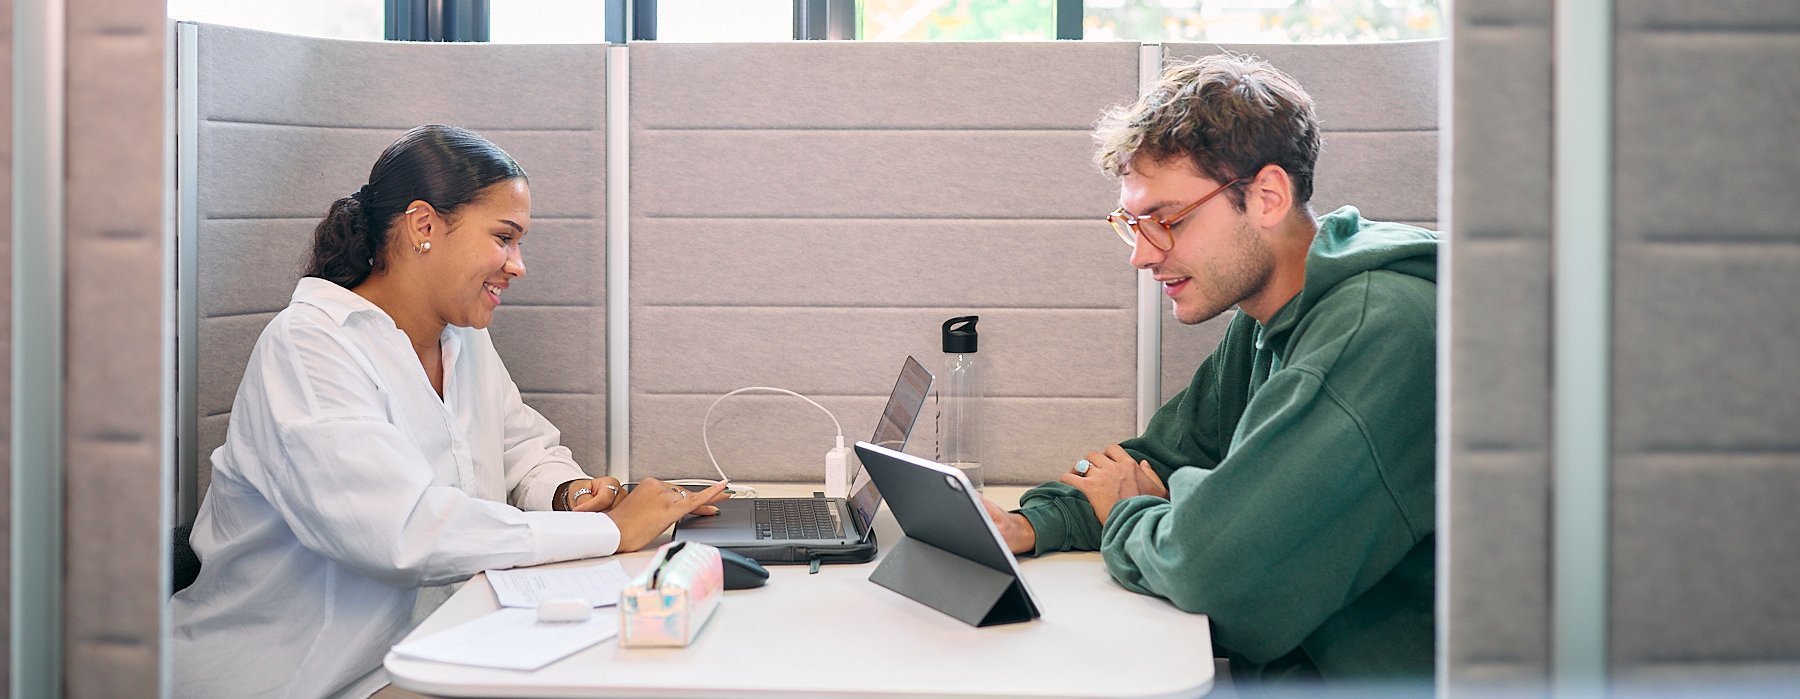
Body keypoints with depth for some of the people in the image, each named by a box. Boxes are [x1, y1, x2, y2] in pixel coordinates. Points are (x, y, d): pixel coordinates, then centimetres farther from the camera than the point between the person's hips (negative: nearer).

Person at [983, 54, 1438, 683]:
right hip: (1271, 671, 8)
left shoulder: (1376, 327, -23)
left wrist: (1128, 519, -6)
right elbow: (1161, 461, 18)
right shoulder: (1264, 324, 8)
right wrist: (1032, 525, -1)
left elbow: (1215, 568, -28)